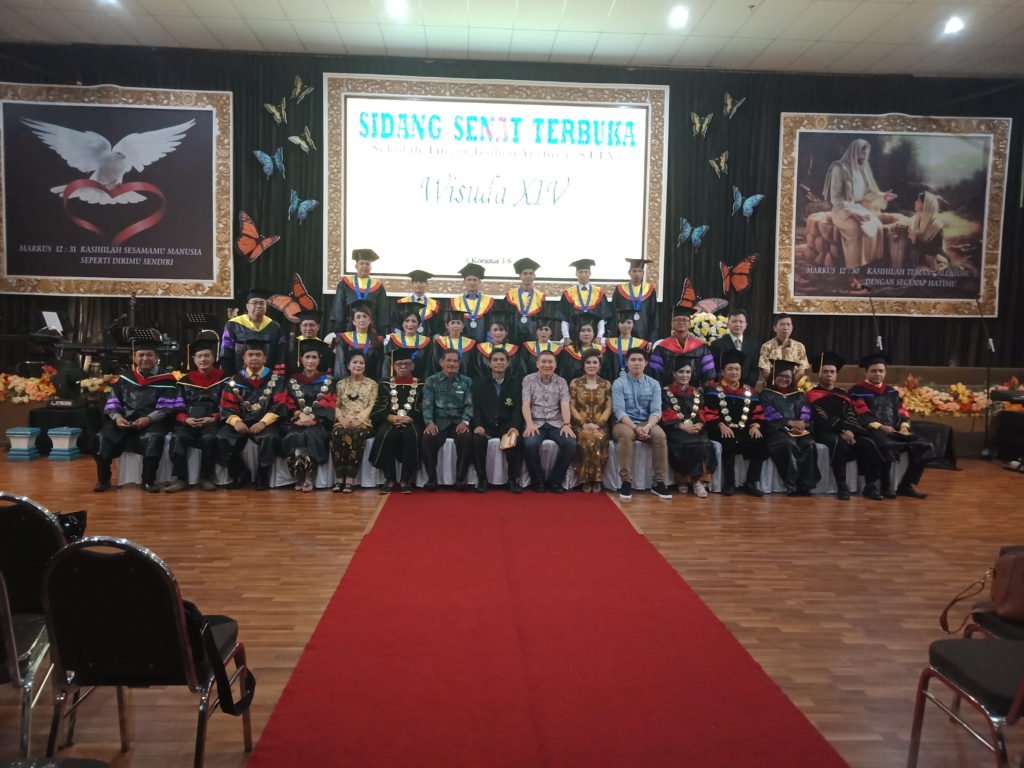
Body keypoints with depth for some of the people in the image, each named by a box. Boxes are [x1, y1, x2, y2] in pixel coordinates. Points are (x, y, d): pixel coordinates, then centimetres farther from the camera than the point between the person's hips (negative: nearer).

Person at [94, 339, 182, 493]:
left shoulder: (166, 380, 3)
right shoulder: (125, 379, 15)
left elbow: (167, 407, -6)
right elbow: (113, 402, 12)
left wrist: (148, 419, -20)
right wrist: (117, 417, -9)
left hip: (153, 421, -4)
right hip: (125, 419, 4)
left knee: (153, 438, -36)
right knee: (104, 436, -22)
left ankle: (148, 480, -22)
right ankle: (103, 479, -4)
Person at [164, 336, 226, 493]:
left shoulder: (223, 379, 9)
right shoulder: (185, 381, 16)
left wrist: (213, 418, -13)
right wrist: (185, 419, -9)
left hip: (212, 422, -2)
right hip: (188, 422, 2)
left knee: (210, 438, -35)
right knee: (178, 438, -30)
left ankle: (206, 477, -17)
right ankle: (181, 478, -23)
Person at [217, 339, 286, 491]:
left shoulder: (275, 379, 8)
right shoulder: (235, 380, 14)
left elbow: (279, 405, -3)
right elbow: (227, 406, 6)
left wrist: (263, 422, -19)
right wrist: (236, 421, -17)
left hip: (265, 422, -2)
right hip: (241, 422, 3)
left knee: (270, 438, -35)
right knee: (222, 439, -26)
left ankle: (263, 477, -13)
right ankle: (239, 474, -3)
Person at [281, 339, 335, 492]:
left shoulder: (327, 381, 11)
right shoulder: (292, 381, 16)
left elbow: (329, 406, 0)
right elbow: (289, 405, 8)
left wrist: (312, 418, -16)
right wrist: (300, 415, -13)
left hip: (318, 422, -1)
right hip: (297, 421, 2)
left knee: (312, 435, -35)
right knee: (294, 437, -32)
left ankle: (309, 478, -25)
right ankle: (299, 478, -18)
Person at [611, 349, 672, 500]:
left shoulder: (653, 384, 7)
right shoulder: (619, 383, -1)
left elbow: (656, 411, -2)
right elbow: (619, 411, -11)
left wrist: (648, 426, -22)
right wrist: (635, 428, -25)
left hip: (647, 423, 2)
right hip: (624, 423, -2)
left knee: (660, 435, -30)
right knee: (626, 434, -37)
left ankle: (658, 482, -20)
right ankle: (626, 482, -30)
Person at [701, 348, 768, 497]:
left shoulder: (749, 391, 20)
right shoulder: (713, 389, 6)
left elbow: (758, 413, 15)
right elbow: (708, 412, -5)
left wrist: (755, 425, -6)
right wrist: (721, 425, -19)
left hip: (744, 430, 4)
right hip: (723, 430, -4)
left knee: (760, 442, -23)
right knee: (730, 443, -36)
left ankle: (752, 482, -10)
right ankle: (729, 483, -19)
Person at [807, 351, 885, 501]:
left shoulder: (842, 394, 22)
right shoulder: (813, 395, 6)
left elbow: (852, 417, 9)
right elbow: (821, 420, -8)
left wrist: (849, 431, -13)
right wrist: (842, 431, -20)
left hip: (846, 432, 5)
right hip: (824, 433, -5)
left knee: (868, 444, -24)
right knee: (839, 443, -38)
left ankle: (872, 486, -21)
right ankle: (841, 487, -33)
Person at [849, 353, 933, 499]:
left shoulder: (891, 392, 22)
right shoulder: (858, 391, 3)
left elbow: (903, 412, 14)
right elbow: (862, 415, -9)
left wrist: (904, 427, -7)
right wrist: (881, 427, -22)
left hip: (895, 431, 6)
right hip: (872, 431, -6)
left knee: (925, 447, -14)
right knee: (887, 447, -38)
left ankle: (907, 485, -9)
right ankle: (886, 487, -22)